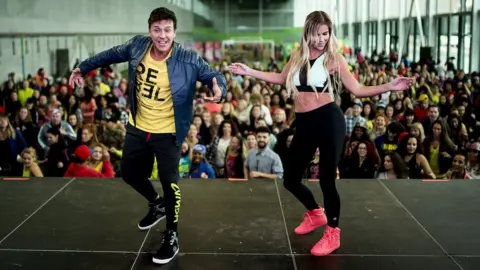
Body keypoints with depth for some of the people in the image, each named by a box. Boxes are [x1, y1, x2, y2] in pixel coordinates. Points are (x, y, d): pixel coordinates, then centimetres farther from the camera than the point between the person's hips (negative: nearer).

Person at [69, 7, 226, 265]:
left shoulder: (189, 60, -20)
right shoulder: (137, 46, -9)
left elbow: (215, 75, -14)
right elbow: (112, 54, 10)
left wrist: (219, 89, -39)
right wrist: (83, 67, 19)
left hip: (167, 134, -5)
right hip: (137, 128, 5)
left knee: (169, 183, -1)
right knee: (129, 173, 19)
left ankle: (171, 236, 20)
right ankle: (156, 204, 48)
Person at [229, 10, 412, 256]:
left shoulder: (334, 58, -2)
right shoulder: (298, 56, 10)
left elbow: (357, 90, -4)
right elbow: (282, 79, 26)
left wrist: (389, 87, -17)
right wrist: (249, 72, 24)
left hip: (328, 119, -5)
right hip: (303, 123, 5)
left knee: (327, 179, -3)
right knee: (290, 179, 9)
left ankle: (332, 233, 19)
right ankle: (315, 213, 39)